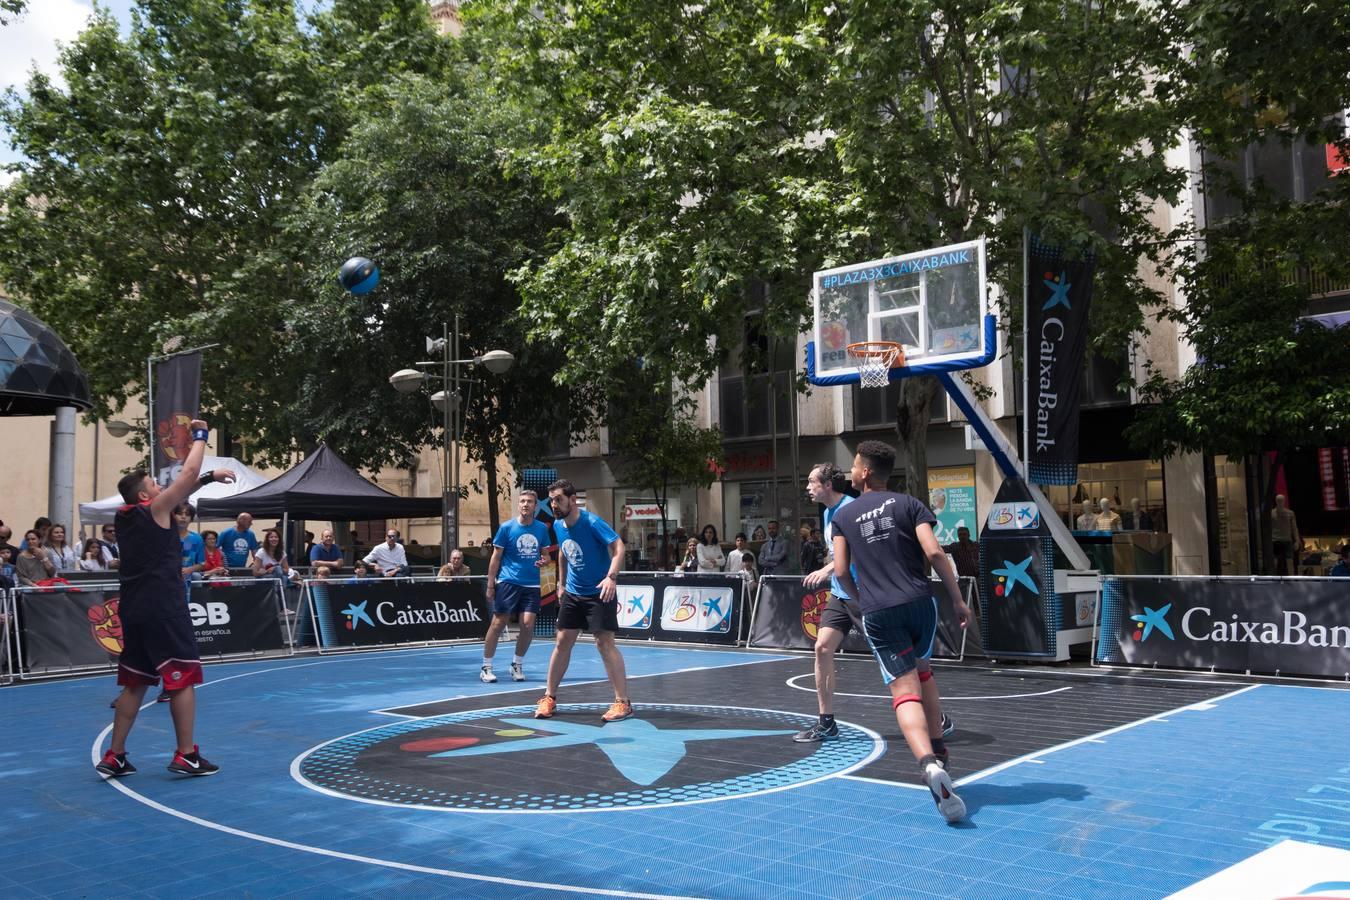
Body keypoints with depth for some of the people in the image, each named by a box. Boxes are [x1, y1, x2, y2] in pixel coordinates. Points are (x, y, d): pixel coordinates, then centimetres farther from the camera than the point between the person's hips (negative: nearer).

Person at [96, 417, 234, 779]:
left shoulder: (125, 517, 14)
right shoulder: (155, 509, -7)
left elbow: (183, 485, 23)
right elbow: (188, 472, -6)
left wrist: (209, 477, 22)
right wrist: (200, 435, 7)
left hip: (134, 609, 8)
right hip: (162, 609, -8)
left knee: (134, 683, 14)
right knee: (183, 679, -1)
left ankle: (114, 756, 15)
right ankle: (186, 756, 0)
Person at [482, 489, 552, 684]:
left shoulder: (542, 528, 6)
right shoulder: (506, 527, -3)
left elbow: (545, 553, 18)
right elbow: (496, 557, 0)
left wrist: (543, 560, -7)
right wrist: (490, 585, -4)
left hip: (531, 584, 3)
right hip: (507, 582, -3)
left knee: (528, 625, -3)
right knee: (498, 624, -3)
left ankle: (517, 664, 17)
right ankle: (486, 667, 9)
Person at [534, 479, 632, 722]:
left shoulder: (591, 522, -19)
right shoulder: (558, 525, 3)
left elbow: (618, 547, -28)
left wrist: (611, 577, -41)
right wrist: (562, 585, 20)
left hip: (599, 593, -7)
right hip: (572, 593, 7)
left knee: (605, 642, -12)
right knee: (562, 642, 6)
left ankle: (623, 702, -6)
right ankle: (549, 698, 16)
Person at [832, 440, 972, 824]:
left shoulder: (844, 516, 10)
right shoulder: (908, 504, 6)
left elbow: (841, 572, 5)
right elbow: (934, 552, -7)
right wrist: (958, 600, -1)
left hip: (878, 615, -1)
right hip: (919, 603, 1)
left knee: (904, 690, -6)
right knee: (921, 672, 27)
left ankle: (929, 763, -30)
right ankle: (938, 749, 25)